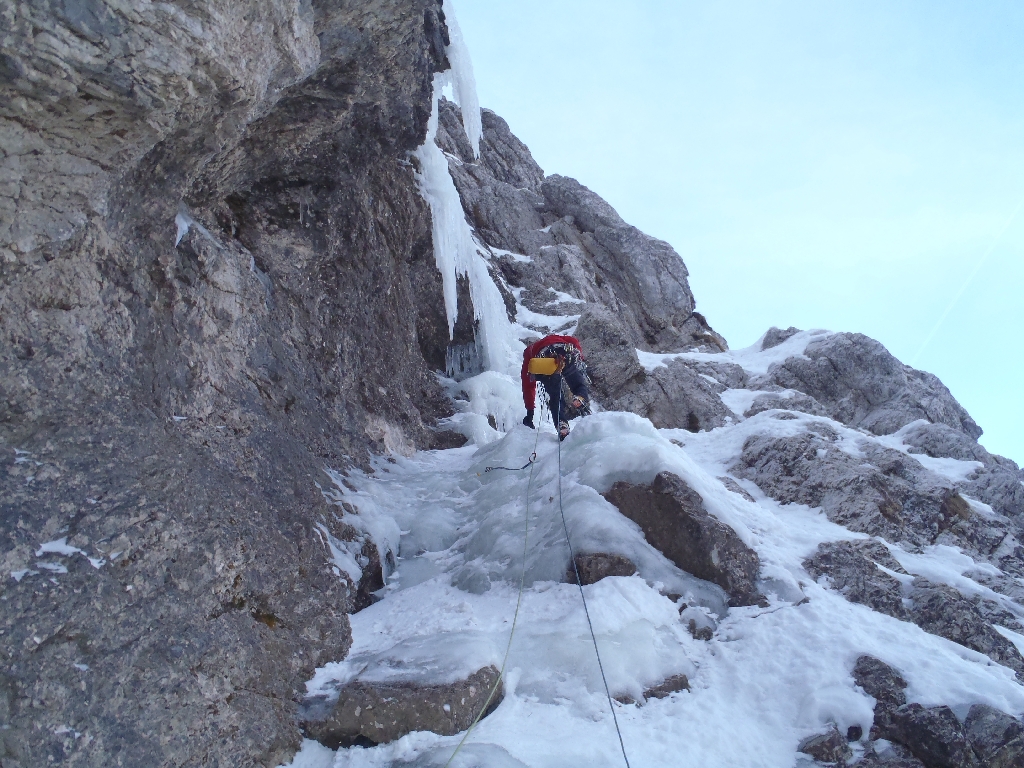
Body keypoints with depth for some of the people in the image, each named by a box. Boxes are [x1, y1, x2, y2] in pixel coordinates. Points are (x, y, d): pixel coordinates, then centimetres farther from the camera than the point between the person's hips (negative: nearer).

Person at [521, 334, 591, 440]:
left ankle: (562, 428, -10)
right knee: (580, 387, 13)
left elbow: (528, 386, 39)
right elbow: (574, 341, 20)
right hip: (567, 354, 0)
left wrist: (529, 412, 41)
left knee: (555, 397, 11)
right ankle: (580, 399, -20)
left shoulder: (529, 353, 42)